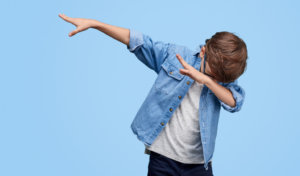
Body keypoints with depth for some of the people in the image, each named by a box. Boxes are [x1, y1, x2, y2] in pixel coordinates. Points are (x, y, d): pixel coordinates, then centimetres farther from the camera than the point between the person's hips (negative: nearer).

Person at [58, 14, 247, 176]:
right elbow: (137, 41, -4)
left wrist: (205, 80, -31)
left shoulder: (224, 80, -2)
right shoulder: (174, 55, -5)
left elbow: (235, 102, -20)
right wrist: (93, 23, -7)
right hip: (162, 159, -1)